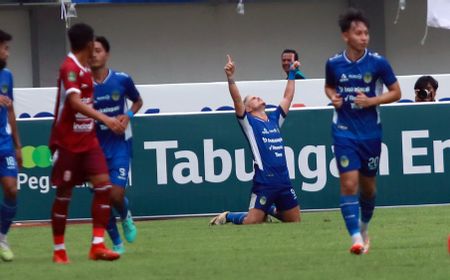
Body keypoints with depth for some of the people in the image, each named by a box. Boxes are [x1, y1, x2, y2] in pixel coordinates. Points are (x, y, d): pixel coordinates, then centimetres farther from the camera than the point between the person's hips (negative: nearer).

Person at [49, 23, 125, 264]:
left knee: (103, 184, -7)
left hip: (87, 140, 7)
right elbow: (74, 102, -31)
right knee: (64, 194, 1)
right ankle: (59, 251, 12)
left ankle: (97, 244, -9)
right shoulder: (70, 68, -17)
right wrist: (105, 119, -40)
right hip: (67, 142, -7)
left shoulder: (85, 69, 10)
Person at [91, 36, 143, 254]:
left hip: (119, 144, -1)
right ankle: (117, 243, 19)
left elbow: (138, 101, 13)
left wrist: (128, 115, -6)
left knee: (116, 194, -16)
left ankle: (126, 217, 21)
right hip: (95, 146, 1)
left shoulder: (122, 80, -5)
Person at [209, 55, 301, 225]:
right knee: (251, 222, -8)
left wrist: (292, 74, 27)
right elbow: (237, 100, -13)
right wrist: (230, 78, -25)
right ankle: (228, 217, 21)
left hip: (284, 181, 6)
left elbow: (288, 97, 25)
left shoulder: (274, 119, 17)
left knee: (295, 220, 11)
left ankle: (270, 210, 36)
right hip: (264, 181, -6)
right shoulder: (249, 122, 1)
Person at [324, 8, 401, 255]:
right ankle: (356, 238, -17)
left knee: (368, 185, 12)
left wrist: (371, 101, -14)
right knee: (349, 183, -14)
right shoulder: (334, 64, -2)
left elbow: (396, 92, 1)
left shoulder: (378, 63, -7)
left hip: (371, 132, 0)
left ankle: (364, 228, 36)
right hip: (344, 131, 0)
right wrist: (333, 97, -4)